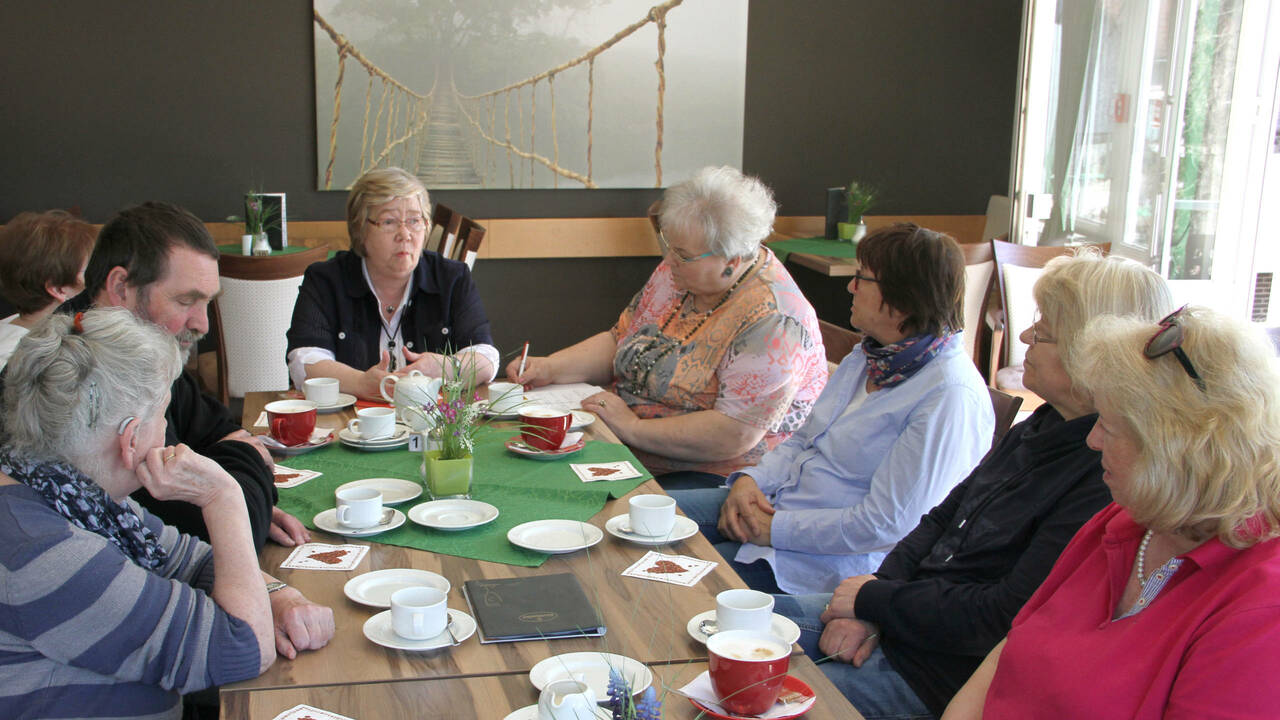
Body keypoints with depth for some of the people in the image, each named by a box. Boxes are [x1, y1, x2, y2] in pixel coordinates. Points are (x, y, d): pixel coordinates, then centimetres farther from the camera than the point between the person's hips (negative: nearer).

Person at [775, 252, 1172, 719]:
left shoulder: (1101, 485, -27)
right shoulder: (1040, 429, 4)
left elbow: (1004, 618, -26)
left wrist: (875, 599, -14)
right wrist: (866, 611, -4)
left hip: (947, 675, -9)